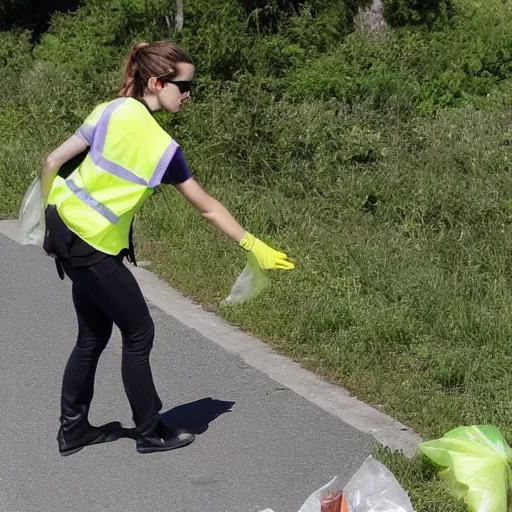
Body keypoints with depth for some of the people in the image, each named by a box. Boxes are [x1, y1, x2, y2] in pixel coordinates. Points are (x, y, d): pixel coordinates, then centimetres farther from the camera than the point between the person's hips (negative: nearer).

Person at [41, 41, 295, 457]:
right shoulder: (162, 147, -16)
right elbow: (208, 208, -8)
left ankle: (74, 429, 26)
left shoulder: (111, 110, 0)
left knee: (93, 335, 18)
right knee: (138, 333, 8)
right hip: (95, 246, -7)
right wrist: (253, 244, 1)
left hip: (65, 229, 7)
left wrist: (48, 213, 16)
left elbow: (53, 163, 2)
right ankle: (150, 432, 18)